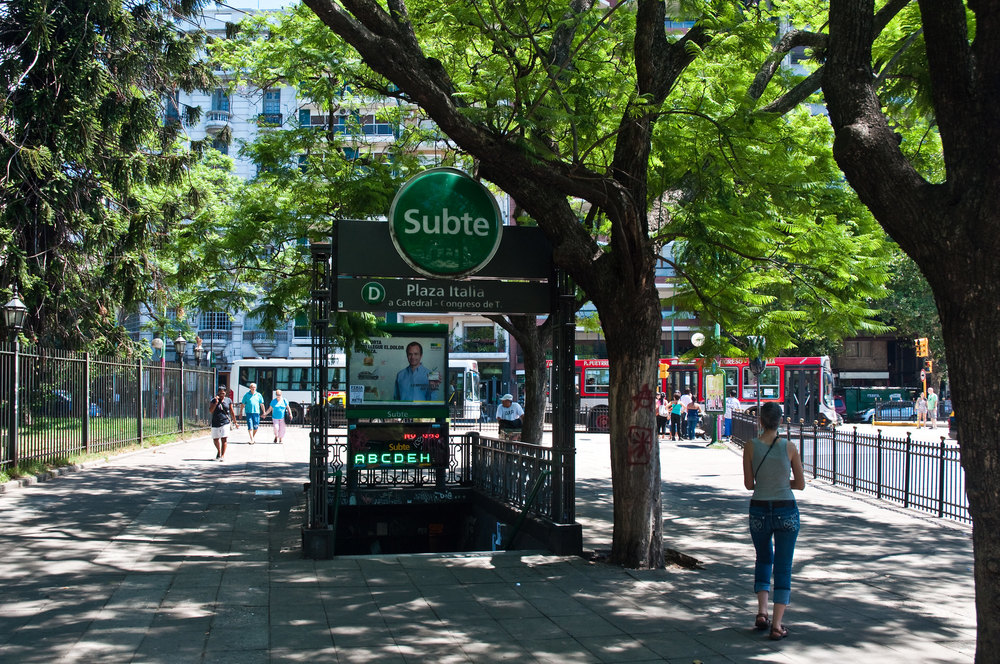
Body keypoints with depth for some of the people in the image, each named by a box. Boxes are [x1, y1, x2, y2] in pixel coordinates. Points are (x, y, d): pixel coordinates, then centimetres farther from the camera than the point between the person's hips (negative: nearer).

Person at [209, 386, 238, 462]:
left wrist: (235, 423, 14)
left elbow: (232, 412, 11)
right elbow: (210, 411, -11)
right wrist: (216, 402, -20)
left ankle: (223, 455, -4)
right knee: (215, 440, 10)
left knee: (224, 439, -11)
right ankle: (218, 451, 37)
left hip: (225, 422, -1)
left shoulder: (228, 400, 5)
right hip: (215, 423, 1)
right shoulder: (214, 401, 2)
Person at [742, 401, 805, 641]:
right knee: (783, 567, 7)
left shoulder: (751, 447, -6)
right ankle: (777, 625, 2)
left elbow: (749, 484, -1)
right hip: (786, 511, -1)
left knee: (763, 559, 23)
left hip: (759, 511, 1)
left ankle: (762, 612, 9)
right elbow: (801, 484, 0)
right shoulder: (789, 447, -7)